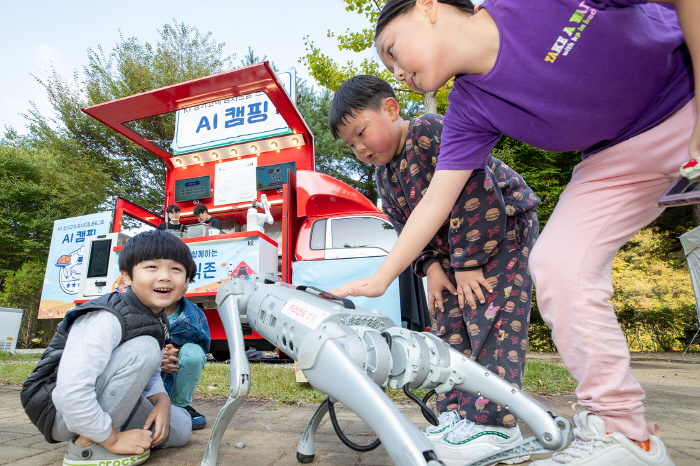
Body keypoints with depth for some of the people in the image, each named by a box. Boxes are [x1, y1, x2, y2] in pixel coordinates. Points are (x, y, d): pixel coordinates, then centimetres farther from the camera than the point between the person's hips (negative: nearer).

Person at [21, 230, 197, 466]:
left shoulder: (159, 321, 0)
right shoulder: (106, 320, -28)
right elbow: (70, 393, -33)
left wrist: (162, 401, -13)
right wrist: (113, 439, -23)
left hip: (96, 403, 8)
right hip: (59, 409, -8)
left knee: (181, 429, 3)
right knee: (144, 348, -29)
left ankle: (94, 436, 14)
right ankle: (86, 446, -17)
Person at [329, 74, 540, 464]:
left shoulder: (434, 132, -22)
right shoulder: (384, 175, 4)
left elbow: (474, 195, -28)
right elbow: (408, 230, 7)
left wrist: (468, 261, -25)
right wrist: (432, 267, -7)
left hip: (503, 230, -8)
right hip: (452, 249, 8)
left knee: (490, 322, -13)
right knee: (449, 326, 4)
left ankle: (494, 422, -4)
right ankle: (457, 412, 14)